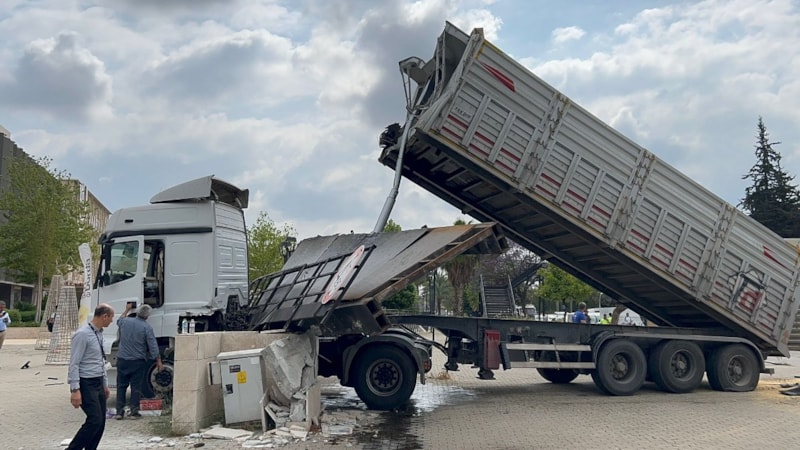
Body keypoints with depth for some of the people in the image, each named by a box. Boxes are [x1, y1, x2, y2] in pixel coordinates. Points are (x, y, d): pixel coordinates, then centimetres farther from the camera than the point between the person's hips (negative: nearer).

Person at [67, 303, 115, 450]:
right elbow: (74, 364, -17)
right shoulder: (82, 334, -16)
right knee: (94, 420, -13)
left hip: (98, 383, 9)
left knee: (101, 422, 7)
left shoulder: (99, 333, 11)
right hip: (86, 384, -9)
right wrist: (75, 390, -21)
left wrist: (105, 384, 21)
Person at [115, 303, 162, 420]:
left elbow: (119, 320, 28)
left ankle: (119, 412, 11)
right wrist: (159, 361, -4)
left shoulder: (125, 321, 1)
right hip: (138, 362, -3)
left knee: (121, 386, 11)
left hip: (122, 360, 3)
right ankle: (134, 412, 6)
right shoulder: (146, 327, -10)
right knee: (136, 387, 4)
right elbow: (153, 346, -10)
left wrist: (127, 310, 43)